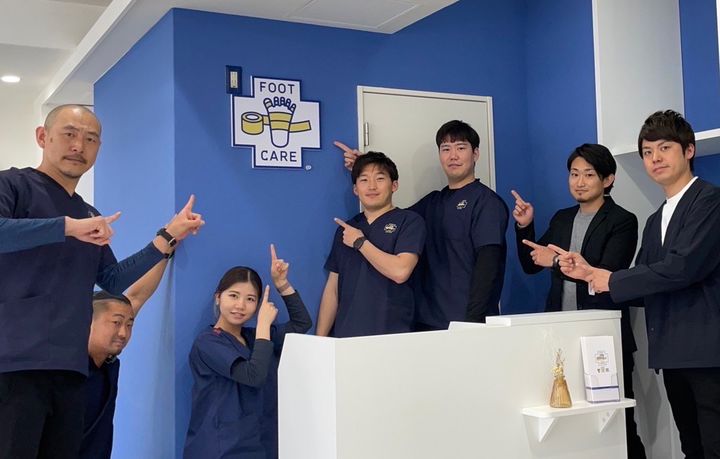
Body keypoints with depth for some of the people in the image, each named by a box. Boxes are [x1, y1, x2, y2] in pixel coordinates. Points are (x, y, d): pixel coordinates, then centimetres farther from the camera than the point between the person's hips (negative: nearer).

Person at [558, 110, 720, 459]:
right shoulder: (655, 220, 20)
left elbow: (685, 266, -18)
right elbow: (642, 287, 16)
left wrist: (612, 280, -9)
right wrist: (591, 274, 1)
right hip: (673, 354, 8)